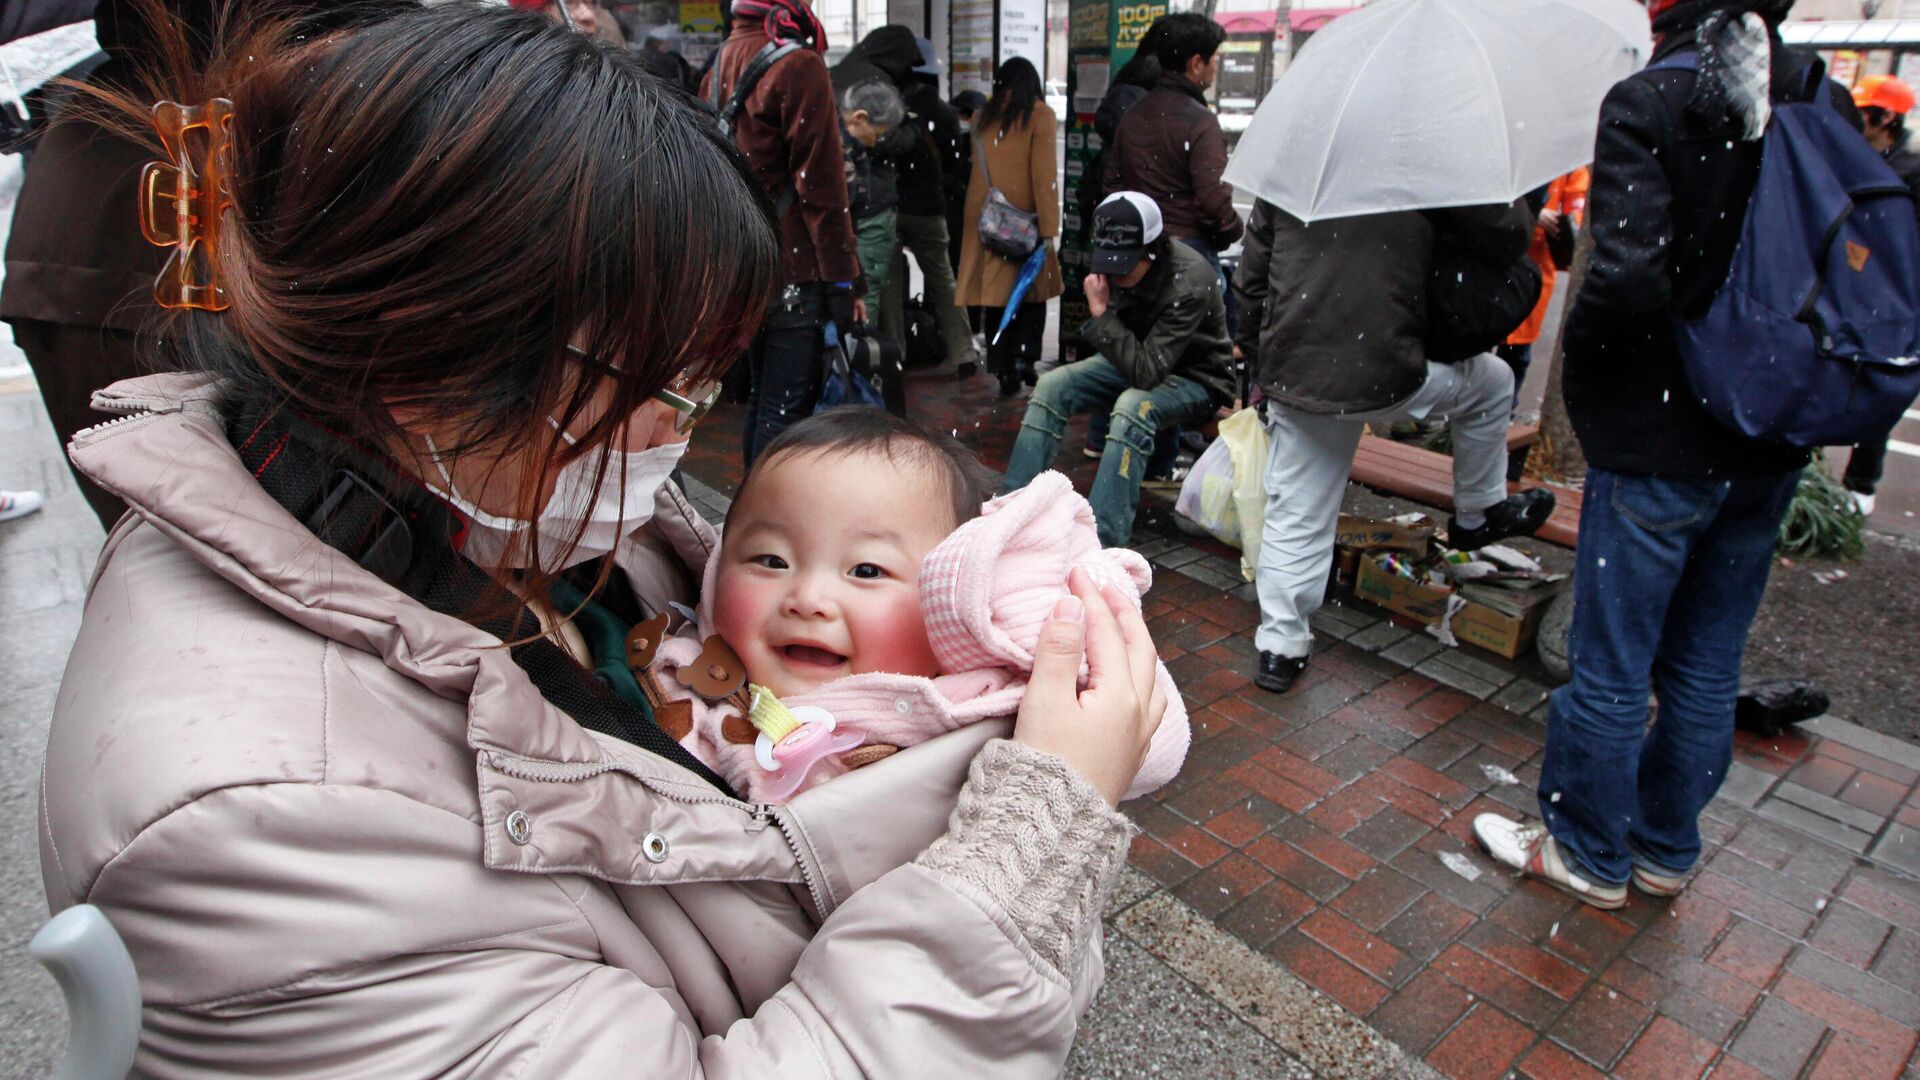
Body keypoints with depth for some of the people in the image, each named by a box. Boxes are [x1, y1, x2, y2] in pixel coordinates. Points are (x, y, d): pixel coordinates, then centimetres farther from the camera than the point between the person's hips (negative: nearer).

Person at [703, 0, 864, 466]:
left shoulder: (721, 61, 12)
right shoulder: (799, 65, -13)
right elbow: (821, 185, -16)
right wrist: (845, 279, -12)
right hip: (795, 270, -9)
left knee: (762, 397, 18)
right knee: (785, 410, -4)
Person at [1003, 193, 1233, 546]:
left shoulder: (1189, 284, -30)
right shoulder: (1113, 265, -11)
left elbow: (1146, 373, -35)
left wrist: (1101, 312, -34)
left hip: (1196, 377, -7)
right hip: (1140, 359, 7)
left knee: (1133, 406, -37)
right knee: (1052, 385, -11)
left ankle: (1103, 542, -36)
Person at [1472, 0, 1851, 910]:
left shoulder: (1648, 101, -14)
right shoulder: (1826, 104, 5)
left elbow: (1629, 277, -25)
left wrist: (1580, 366, -8)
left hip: (1657, 440, -6)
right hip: (1770, 447, 7)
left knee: (1610, 669, 8)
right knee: (1708, 667, 18)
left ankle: (1587, 853, 25)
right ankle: (1666, 849, 35)